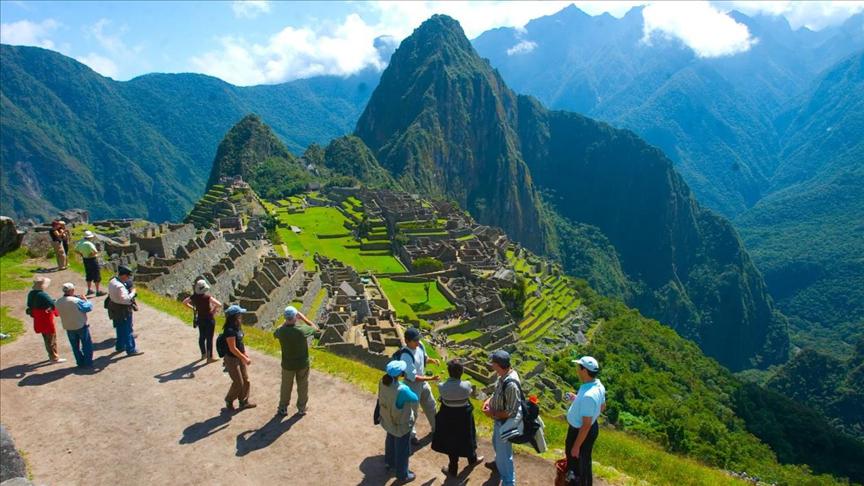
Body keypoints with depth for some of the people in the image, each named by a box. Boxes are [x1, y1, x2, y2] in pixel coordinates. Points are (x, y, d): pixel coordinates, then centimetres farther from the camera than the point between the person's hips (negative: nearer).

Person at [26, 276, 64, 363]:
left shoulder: (31, 294, 1)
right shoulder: (43, 295, -25)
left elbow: (29, 305, 9)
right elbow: (53, 304, -29)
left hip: (38, 320, 8)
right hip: (47, 320, -8)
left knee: (46, 338, 22)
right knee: (52, 338, 5)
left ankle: (51, 355, 35)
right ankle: (54, 358, 14)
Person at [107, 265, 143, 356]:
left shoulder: (112, 281, 1)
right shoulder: (120, 286, -29)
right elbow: (125, 299, -33)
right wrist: (132, 292, -19)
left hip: (114, 308, 9)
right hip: (123, 311, -9)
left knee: (120, 329, 24)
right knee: (127, 330, 3)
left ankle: (120, 346, 38)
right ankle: (131, 349, 12)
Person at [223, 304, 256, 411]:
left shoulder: (237, 327, 2)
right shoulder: (230, 330, -27)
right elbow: (233, 348, -25)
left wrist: (245, 355, 12)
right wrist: (244, 358, -20)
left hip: (239, 357, 9)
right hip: (232, 359, -9)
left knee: (245, 380, 15)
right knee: (238, 383, 2)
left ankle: (244, 401, 29)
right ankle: (229, 401, 25)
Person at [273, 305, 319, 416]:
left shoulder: (281, 331, -21)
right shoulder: (302, 329, -25)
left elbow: (275, 333, 6)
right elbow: (315, 328, -4)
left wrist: (286, 322, 3)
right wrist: (303, 318, -3)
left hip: (288, 365, 1)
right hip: (303, 364, -1)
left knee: (286, 387, 20)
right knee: (302, 386, 18)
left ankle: (283, 408, 33)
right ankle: (302, 408, 31)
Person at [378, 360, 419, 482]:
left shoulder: (383, 381, -20)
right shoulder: (402, 390, -39)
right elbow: (415, 399, -20)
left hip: (388, 420, 7)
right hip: (401, 424, -7)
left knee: (391, 441, 32)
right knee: (402, 449, 17)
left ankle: (389, 463, 57)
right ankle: (402, 474, 38)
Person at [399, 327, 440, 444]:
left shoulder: (420, 346, -11)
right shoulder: (406, 356, -34)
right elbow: (413, 377, -32)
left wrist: (431, 360, -12)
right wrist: (430, 378, -35)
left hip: (423, 382, 8)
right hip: (412, 385, -7)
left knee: (430, 405, 24)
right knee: (412, 411, 12)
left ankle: (436, 428, 47)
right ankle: (411, 435, 35)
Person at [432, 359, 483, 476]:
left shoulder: (442, 386, -25)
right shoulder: (466, 386, -26)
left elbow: (441, 398, -7)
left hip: (448, 416, 0)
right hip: (464, 415, 0)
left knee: (451, 441, 19)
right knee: (466, 438, 27)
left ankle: (453, 468, 36)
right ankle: (472, 459, 52)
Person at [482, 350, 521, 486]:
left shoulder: (511, 384, -38)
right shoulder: (504, 374, -10)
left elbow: (510, 412, -31)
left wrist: (492, 414, -19)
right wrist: (489, 400, -5)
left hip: (506, 422, -9)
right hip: (500, 420, 9)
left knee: (504, 451, 9)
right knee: (496, 443, 32)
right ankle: (499, 463, 59)